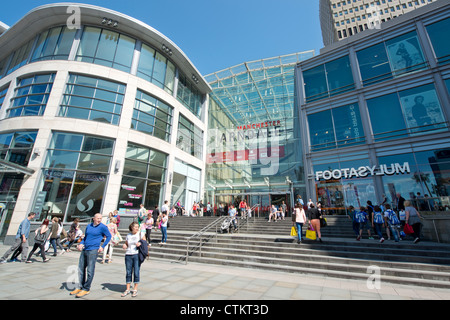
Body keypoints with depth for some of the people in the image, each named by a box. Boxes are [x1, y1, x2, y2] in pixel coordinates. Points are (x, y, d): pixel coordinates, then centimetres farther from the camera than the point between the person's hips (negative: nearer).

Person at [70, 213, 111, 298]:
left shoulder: (102, 227, -8)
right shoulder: (89, 226, 8)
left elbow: (109, 236, 0)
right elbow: (85, 237, 21)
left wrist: (102, 247, -4)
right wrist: (81, 244, 3)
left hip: (93, 250, -6)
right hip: (84, 250, 6)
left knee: (90, 270, 1)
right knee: (81, 268, 15)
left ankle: (86, 289, 15)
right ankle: (81, 287, 30)